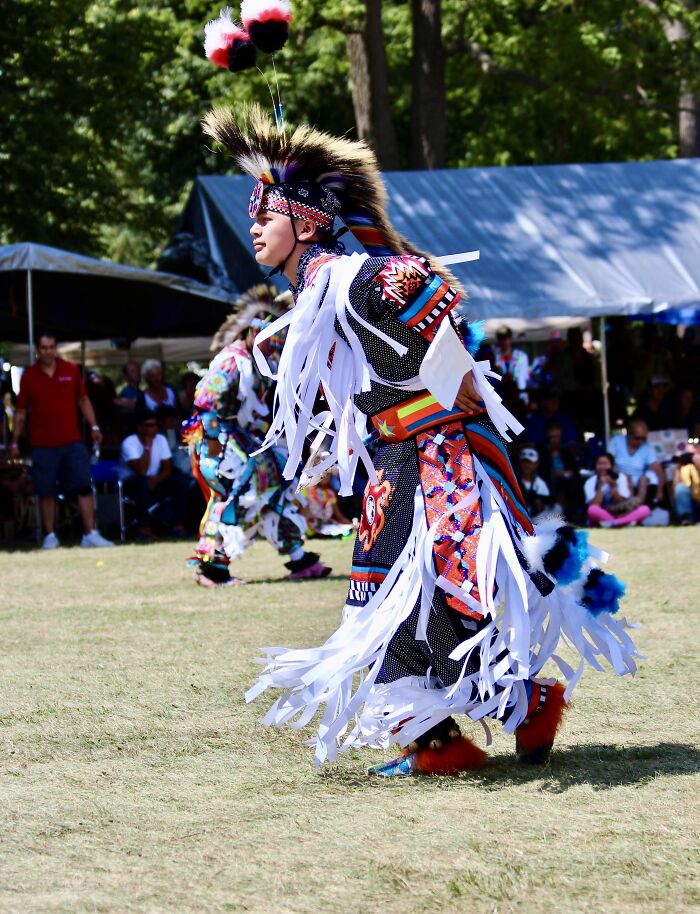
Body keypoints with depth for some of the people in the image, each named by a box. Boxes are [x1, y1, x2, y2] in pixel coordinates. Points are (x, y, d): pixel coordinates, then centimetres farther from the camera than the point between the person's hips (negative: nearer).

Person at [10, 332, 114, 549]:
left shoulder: (71, 370, 5)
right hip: (42, 445, -1)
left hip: (72, 441, 1)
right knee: (45, 492, 2)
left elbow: (83, 400, 12)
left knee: (84, 487, -5)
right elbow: (21, 412, 8)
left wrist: (94, 427, 3)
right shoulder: (29, 377, 3)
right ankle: (50, 536, 12)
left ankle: (90, 534, -3)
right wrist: (15, 442, 6)